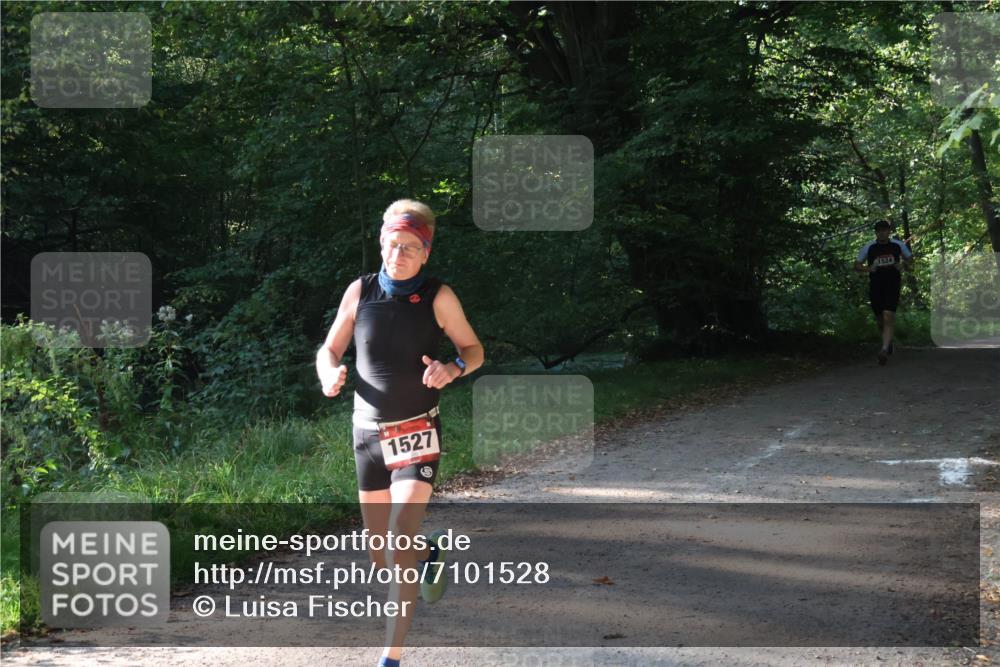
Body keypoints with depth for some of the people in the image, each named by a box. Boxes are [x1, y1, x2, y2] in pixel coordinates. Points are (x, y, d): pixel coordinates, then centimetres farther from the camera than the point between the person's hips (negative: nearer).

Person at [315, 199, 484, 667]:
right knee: (380, 558, 13)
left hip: (417, 432, -3)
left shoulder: (438, 297, -7)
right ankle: (430, 555, 48)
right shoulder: (360, 291, -1)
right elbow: (329, 350, 7)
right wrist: (330, 374, -16)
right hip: (368, 431, 4)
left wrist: (453, 369, -19)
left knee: (400, 544, -19)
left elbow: (474, 350, 3)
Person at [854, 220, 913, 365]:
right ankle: (888, 341, 41)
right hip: (875, 287, 2)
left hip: (892, 287, -2)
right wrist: (867, 269, -12)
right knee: (880, 320, 12)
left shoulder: (898, 245, 0)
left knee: (888, 319, -17)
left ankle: (884, 350, -25)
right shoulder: (869, 247, 0)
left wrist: (903, 265, -5)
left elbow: (910, 259, 17)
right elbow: (856, 265, 8)